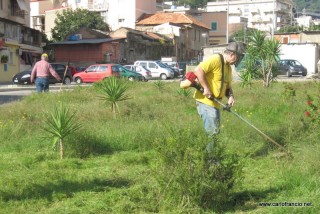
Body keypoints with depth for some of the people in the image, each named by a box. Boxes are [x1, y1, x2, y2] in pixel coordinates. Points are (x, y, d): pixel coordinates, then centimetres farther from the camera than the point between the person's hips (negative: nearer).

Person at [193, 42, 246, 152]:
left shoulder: (228, 67, 18)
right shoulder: (216, 59, -14)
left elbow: (227, 86, 23)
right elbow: (198, 70, -24)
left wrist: (231, 96, 2)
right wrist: (206, 88, -23)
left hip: (215, 102, 10)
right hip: (205, 100, -10)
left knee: (215, 130, 15)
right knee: (211, 131, -9)